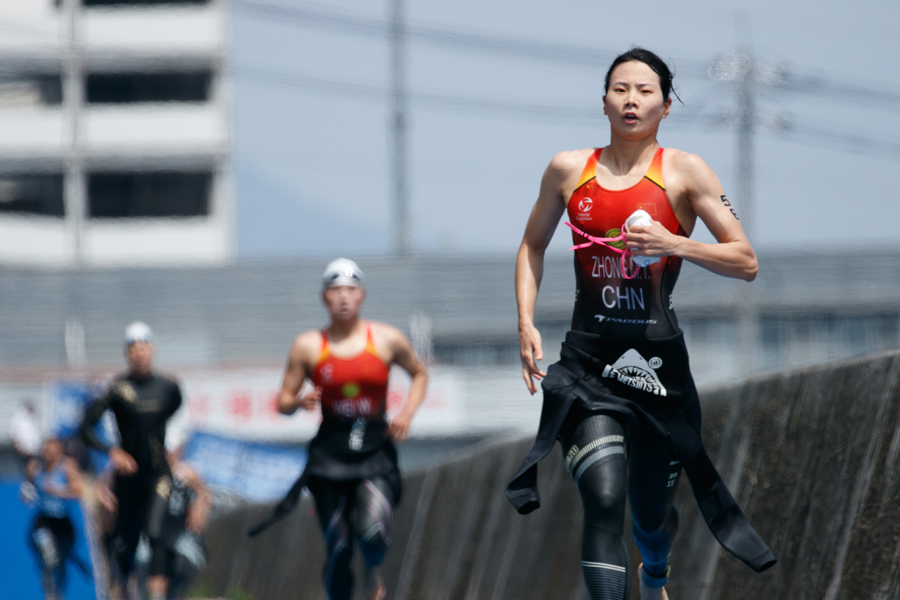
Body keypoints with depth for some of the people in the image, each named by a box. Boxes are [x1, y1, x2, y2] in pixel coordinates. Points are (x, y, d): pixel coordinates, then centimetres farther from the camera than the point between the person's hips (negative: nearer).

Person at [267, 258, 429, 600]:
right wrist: (300, 402, -15)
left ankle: (373, 571, 13)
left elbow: (419, 374, 20)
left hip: (375, 454, -1)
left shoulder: (387, 339, 4)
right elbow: (283, 402, 8)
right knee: (339, 549, -2)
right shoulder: (308, 346, 4)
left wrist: (407, 413, 3)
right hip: (329, 454, 1)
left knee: (372, 533, -22)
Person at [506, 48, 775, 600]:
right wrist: (526, 323, 9)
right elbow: (534, 246, 22)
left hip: (657, 359, 0)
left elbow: (746, 263, -3)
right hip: (588, 361, 0)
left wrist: (673, 243, -17)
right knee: (604, 501, -21)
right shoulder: (569, 170, 6)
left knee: (650, 509, 15)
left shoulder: (685, 172, -1)